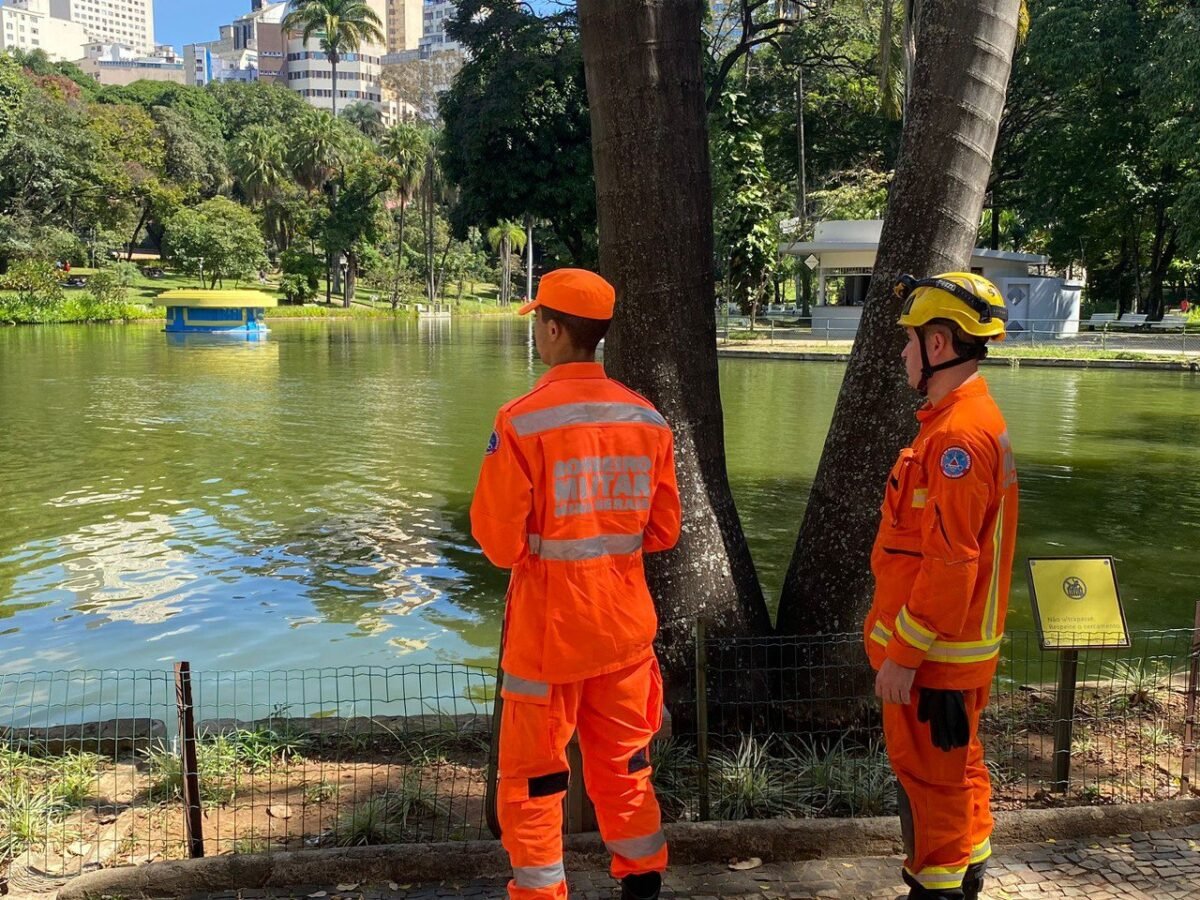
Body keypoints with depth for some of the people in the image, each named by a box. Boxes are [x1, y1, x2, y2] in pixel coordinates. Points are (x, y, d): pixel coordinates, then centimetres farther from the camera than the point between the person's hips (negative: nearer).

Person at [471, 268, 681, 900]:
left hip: (547, 631, -5)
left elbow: (500, 542, -15)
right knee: (624, 766, 21)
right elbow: (662, 531, 5)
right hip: (625, 626, 5)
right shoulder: (648, 419, -2)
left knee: (533, 778, 12)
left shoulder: (522, 421, -17)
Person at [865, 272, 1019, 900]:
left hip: (934, 652, -10)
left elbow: (950, 561, -25)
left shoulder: (959, 435, -23)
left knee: (929, 774, 3)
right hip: (956, 644, 10)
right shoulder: (971, 419, 10)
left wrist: (903, 654, -20)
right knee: (955, 765, 21)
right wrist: (903, 634, 20)